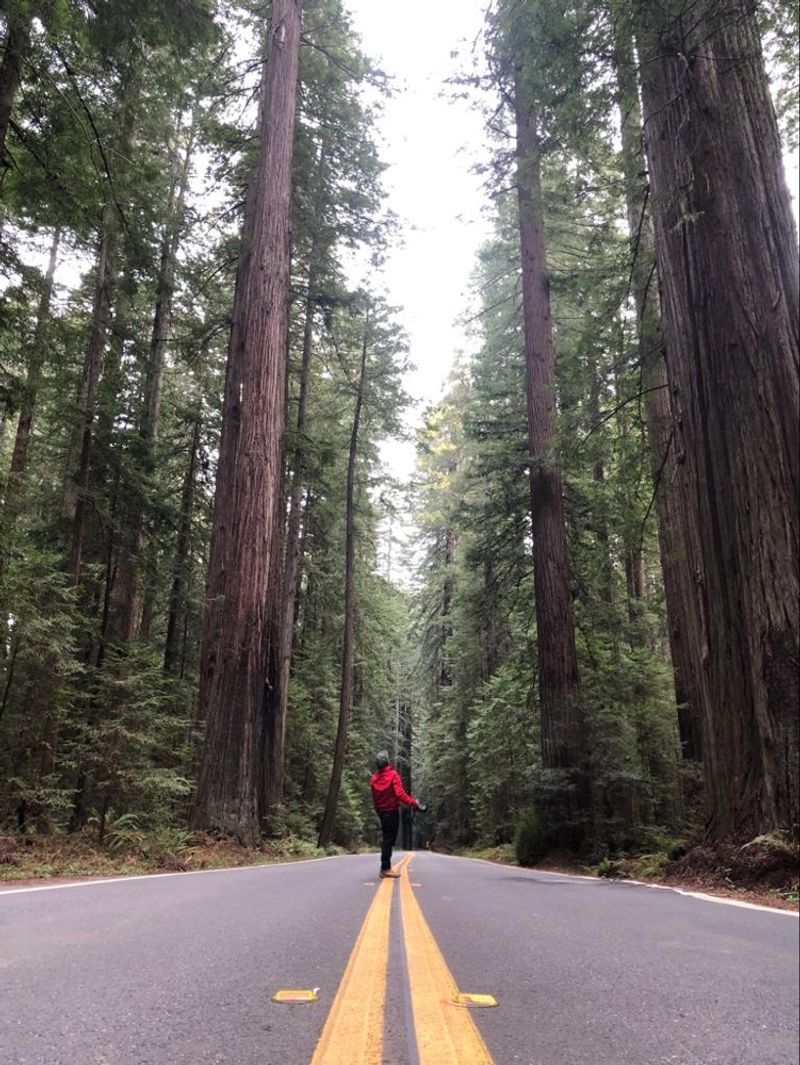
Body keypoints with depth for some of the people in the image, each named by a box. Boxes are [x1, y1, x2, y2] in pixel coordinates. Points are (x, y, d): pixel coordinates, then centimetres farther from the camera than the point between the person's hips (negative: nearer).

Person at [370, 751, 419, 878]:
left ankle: (385, 867, 17)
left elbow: (374, 798, 9)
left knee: (386, 839, 15)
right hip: (392, 811, -6)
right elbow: (400, 794, -21)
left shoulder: (373, 778, 5)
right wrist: (413, 802, -13)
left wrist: (378, 812, 18)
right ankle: (386, 868, -4)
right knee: (389, 840, -3)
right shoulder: (393, 775, -14)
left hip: (381, 812, 6)